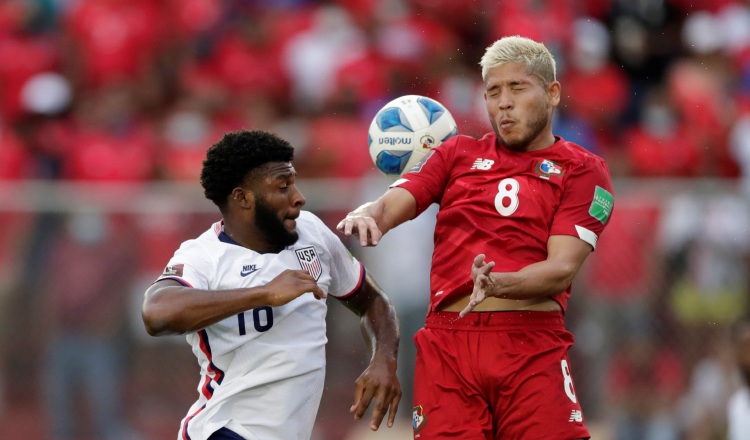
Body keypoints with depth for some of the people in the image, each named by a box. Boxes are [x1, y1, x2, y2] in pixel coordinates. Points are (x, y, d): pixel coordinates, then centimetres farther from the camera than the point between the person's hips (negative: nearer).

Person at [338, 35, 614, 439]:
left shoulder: (583, 170, 8)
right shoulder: (458, 153, 18)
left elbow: (562, 269, -4)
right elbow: (392, 205, 6)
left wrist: (498, 284, -23)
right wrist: (367, 216, -19)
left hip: (532, 348, -2)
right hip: (447, 341, 2)